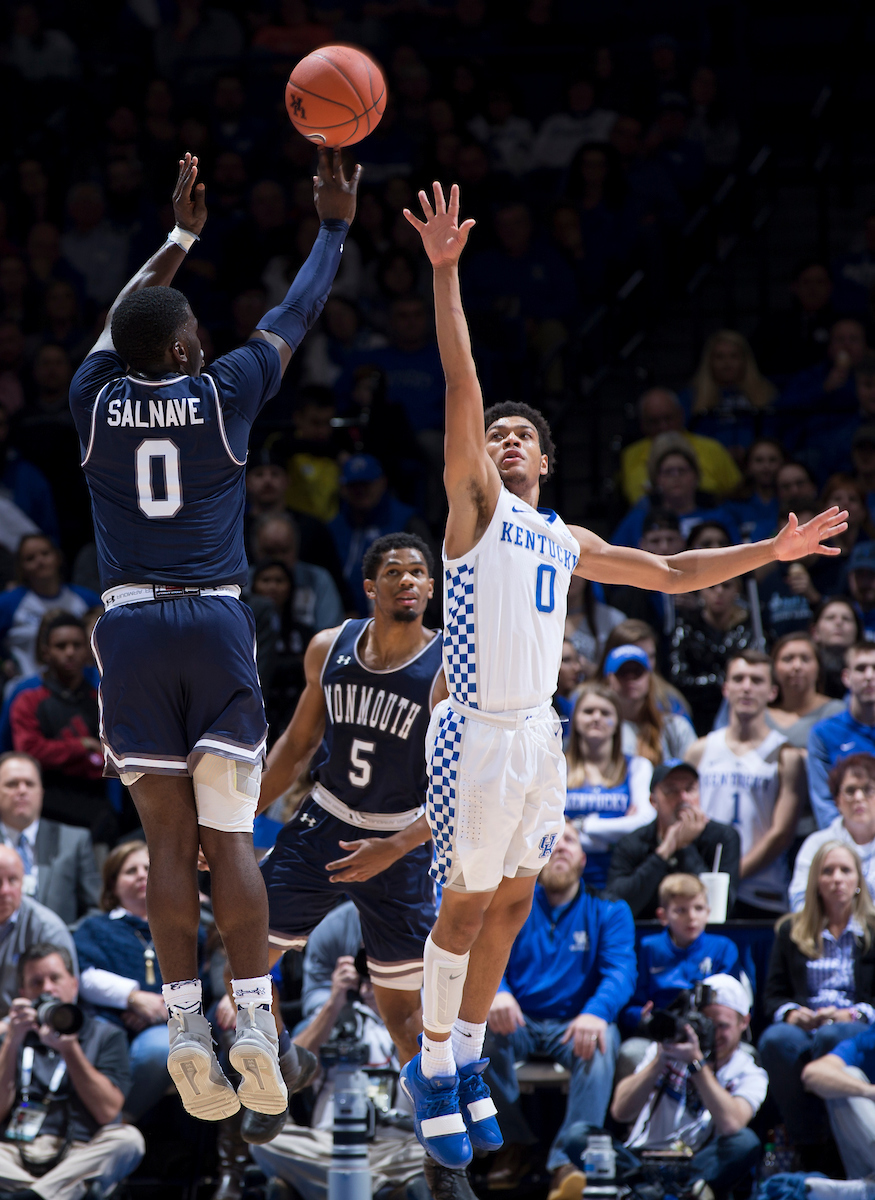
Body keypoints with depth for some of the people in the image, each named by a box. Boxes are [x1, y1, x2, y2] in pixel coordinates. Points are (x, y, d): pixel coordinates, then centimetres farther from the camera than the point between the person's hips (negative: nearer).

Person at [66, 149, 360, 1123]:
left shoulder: (96, 400, 5)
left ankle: (184, 1025, -7)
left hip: (129, 630, 1)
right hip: (216, 624, -1)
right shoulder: (224, 393, 0)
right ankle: (253, 1022, -7)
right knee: (229, 836, 2)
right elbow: (295, 315, 15)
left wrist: (183, 234, 38)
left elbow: (120, 320, 26)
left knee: (169, 839, 2)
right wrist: (334, 227, 29)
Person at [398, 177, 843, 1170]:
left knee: (511, 904, 11)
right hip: (477, 734, -6)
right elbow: (461, 387, -11)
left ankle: (465, 1058, 23)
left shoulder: (568, 543, 17)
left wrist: (769, 551, 20)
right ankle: (432, 1069, 9)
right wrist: (446, 274, -21)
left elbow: (670, 574, 26)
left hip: (540, 734, 6)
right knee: (466, 906, -2)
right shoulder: (474, 501, -1)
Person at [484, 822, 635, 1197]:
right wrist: (497, 993, -31)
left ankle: (569, 1161, -39)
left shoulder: (609, 912, 5)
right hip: (519, 1023, 1)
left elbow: (621, 971, -10)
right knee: (486, 1026, -34)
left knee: (601, 1042, -35)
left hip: (573, 1025, -1)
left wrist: (596, 1013, -33)